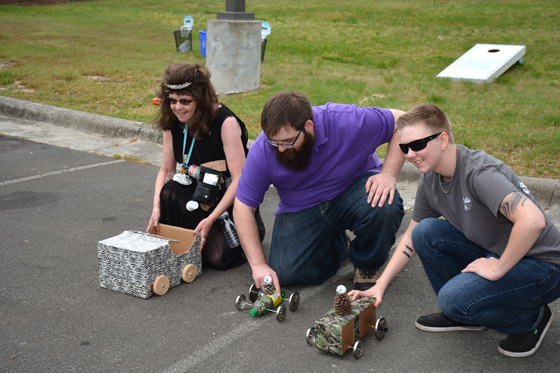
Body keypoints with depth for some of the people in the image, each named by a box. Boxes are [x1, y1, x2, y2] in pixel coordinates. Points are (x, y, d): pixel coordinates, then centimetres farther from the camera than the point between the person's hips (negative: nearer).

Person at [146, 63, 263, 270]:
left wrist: (210, 220, -28)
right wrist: (157, 207, -13)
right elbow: (166, 170, 5)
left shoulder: (226, 122, -19)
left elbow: (240, 179, -22)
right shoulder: (173, 123, -1)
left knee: (218, 256, -28)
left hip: (229, 198, -5)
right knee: (170, 190, -30)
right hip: (198, 196, 5)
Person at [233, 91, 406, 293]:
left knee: (383, 208, -35)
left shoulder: (346, 122, -27)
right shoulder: (262, 151, -20)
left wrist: (388, 174, -27)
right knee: (286, 274, -18)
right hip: (301, 208, 2)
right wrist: (259, 265, -20)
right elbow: (242, 209, -13)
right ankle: (335, 244, 15)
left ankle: (367, 264, -2)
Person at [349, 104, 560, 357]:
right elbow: (412, 237, 10)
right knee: (427, 232, -10)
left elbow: (532, 221, -41)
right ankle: (461, 315, 8)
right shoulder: (430, 181, -1)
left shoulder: (479, 173, -28)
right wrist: (380, 286, 4)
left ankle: (530, 318, 1)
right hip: (494, 255, 8)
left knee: (455, 297, -27)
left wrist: (498, 269, -27)